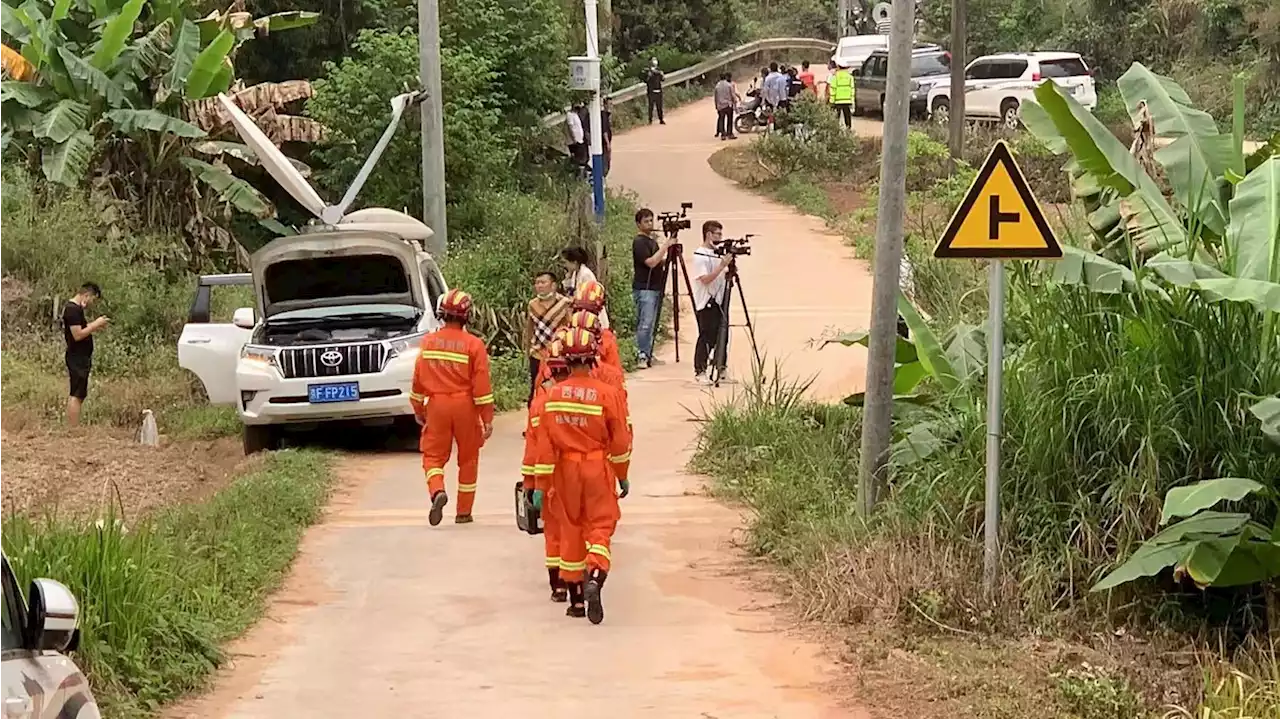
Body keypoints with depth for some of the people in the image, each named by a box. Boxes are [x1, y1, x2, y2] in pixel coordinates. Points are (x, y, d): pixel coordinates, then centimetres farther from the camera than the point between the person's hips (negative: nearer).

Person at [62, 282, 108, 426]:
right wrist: (95, 324, -15)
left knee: (75, 395, 13)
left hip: (79, 358, 11)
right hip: (77, 359, -11)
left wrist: (94, 326, 9)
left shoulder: (74, 307, 15)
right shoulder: (73, 309, -17)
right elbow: (78, 335, -23)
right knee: (76, 395, -10)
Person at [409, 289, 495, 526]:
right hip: (465, 406, -1)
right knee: (468, 459, 12)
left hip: (436, 405, 1)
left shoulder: (428, 342, 0)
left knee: (433, 455, 9)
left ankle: (437, 490, -21)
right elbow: (482, 385, -10)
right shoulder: (473, 345, -9)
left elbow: (418, 380, 5)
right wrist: (487, 419, -5)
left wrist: (418, 410, 18)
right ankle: (464, 512, 17)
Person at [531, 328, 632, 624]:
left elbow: (544, 442, -3)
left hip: (565, 471, 2)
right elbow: (620, 440, -4)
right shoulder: (606, 393, -10)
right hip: (598, 468, -2)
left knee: (570, 529, 13)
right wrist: (623, 475, 9)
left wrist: (541, 483, 3)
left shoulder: (552, 395, -4)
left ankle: (576, 600, 18)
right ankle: (595, 579, -25)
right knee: (600, 527, 3)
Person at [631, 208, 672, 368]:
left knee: (652, 325, 9)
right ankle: (642, 356, -12)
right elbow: (651, 262, -20)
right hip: (644, 289, -9)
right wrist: (664, 247, -18)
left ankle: (648, 356, 12)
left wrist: (668, 258, 6)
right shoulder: (639, 242, -10)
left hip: (655, 288, 9)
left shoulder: (652, 241, 18)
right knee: (645, 324, -12)